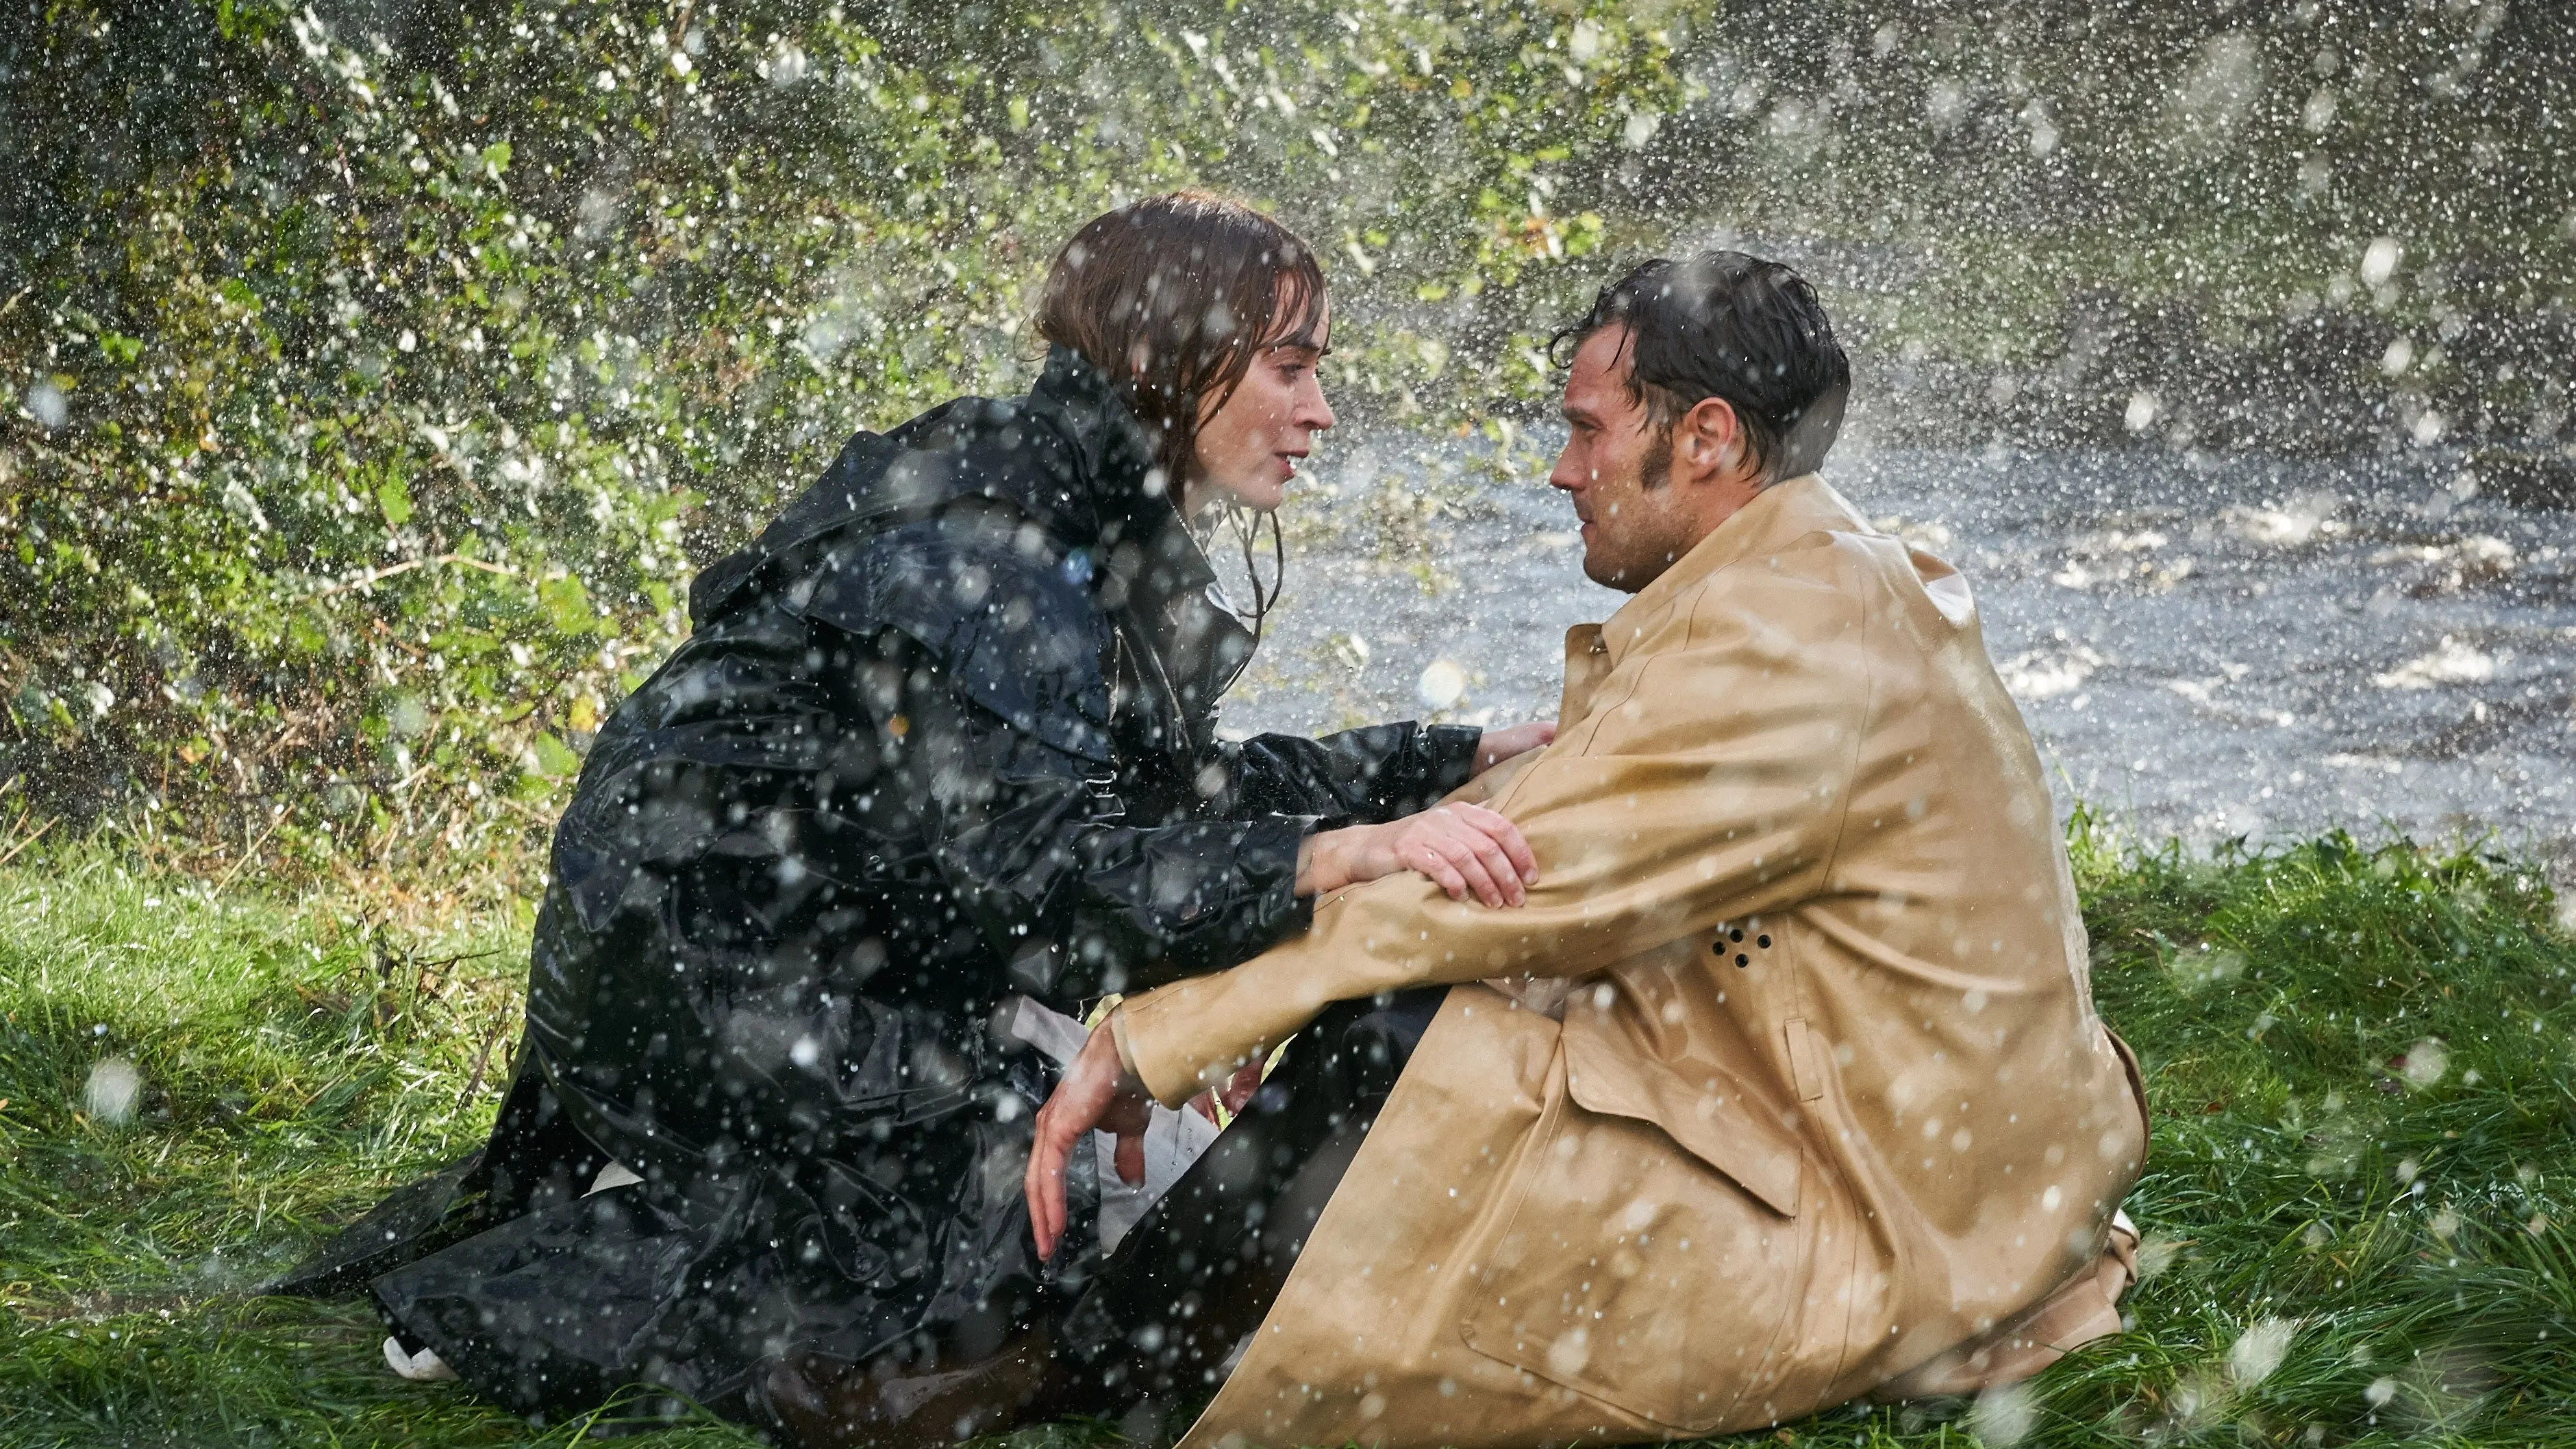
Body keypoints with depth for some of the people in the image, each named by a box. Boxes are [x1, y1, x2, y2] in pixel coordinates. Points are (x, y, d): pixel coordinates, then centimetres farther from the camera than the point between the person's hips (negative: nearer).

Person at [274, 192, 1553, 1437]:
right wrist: (1338, 856, -42)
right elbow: (1043, 881, -33)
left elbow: (1176, 787, 8)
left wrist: (1461, 759, 2)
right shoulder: (978, 555, -25)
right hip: (696, 957, -10)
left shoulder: (1097, 524, 6)